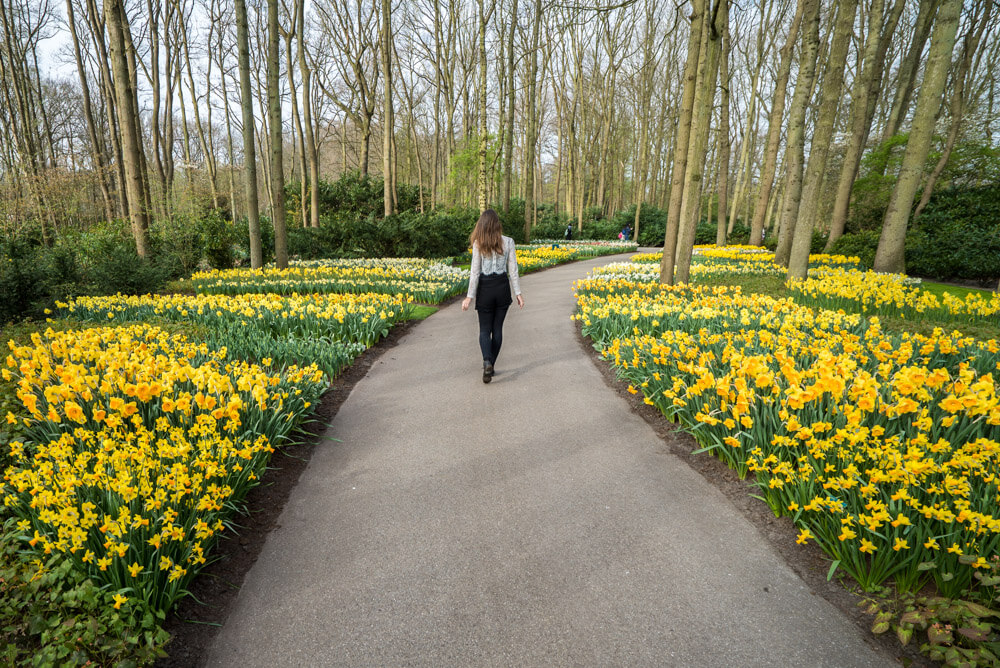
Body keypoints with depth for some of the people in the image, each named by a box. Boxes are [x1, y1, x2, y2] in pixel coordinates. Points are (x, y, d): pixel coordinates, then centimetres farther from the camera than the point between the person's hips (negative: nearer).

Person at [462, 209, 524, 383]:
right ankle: (491, 366, 19)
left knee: (485, 329, 9)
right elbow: (513, 271, -2)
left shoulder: (478, 244, -7)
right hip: (502, 287, 2)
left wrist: (470, 296, -5)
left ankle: (487, 361, -16)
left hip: (485, 288, -1)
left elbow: (475, 271, -9)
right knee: (497, 328, 13)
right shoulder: (508, 242, -3)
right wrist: (518, 293, 4)